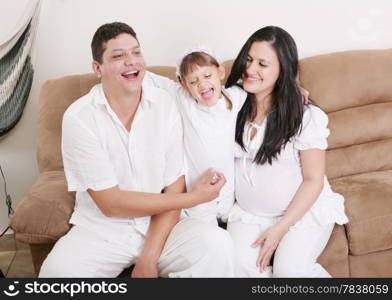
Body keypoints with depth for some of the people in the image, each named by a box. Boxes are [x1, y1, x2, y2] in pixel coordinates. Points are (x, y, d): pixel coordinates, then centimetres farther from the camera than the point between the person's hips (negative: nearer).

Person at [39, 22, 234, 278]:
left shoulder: (165, 105, -5)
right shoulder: (79, 117, -12)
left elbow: (174, 187, -5)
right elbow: (110, 204, -14)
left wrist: (149, 258, -15)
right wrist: (193, 198, -12)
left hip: (160, 223, 2)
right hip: (100, 230, -1)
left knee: (218, 246, -27)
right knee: (58, 271, -31)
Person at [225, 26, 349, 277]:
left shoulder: (306, 117, -13)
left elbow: (313, 180, -9)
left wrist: (280, 228, -14)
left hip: (304, 209, -2)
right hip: (249, 212, 3)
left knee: (290, 269, -25)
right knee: (239, 265, -23)